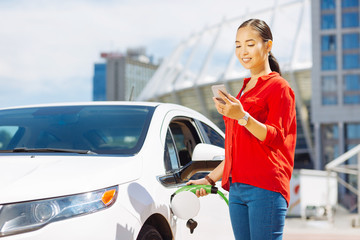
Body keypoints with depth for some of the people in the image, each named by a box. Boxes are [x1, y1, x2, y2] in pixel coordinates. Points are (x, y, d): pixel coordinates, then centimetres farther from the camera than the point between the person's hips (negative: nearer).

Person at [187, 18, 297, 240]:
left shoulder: (278, 87, 0)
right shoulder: (245, 90, 23)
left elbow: (276, 137, -11)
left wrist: (242, 116, -25)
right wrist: (210, 179, 25)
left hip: (266, 188, -7)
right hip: (237, 188, 7)